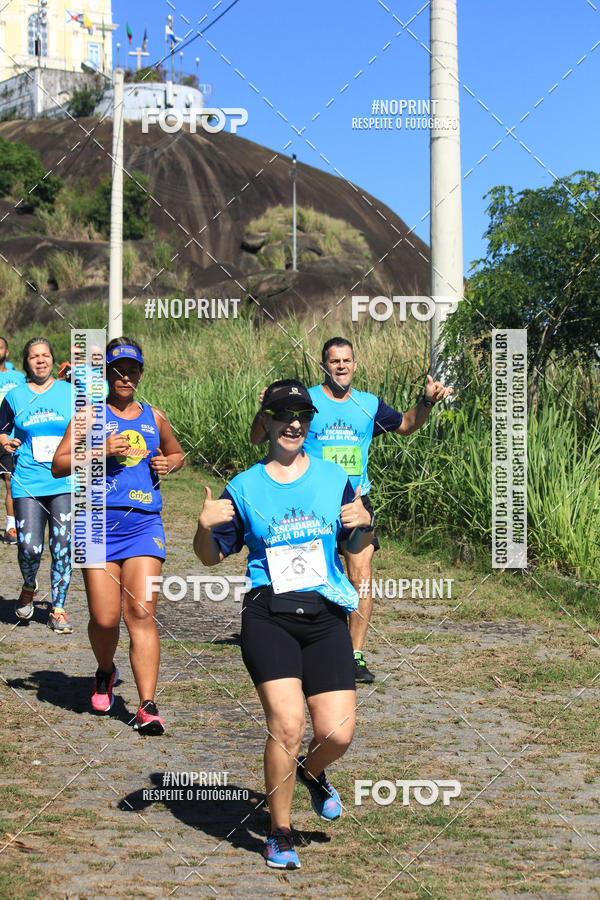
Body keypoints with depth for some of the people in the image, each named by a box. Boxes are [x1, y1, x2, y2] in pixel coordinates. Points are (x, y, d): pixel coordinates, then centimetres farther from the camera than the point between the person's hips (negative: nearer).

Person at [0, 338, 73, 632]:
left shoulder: (71, 393, 5)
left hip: (66, 483, 0)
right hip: (27, 484, 0)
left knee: (61, 548, -3)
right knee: (29, 548, -9)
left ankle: (58, 610, 10)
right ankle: (29, 587, 23)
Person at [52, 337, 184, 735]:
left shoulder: (154, 418, 15)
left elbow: (177, 454, 32)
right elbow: (59, 464, 2)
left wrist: (168, 464, 8)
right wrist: (102, 451, -12)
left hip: (145, 523, 1)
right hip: (100, 523, -1)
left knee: (142, 613, -11)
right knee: (105, 619, -1)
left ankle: (148, 707, -12)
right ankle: (106, 672, 32)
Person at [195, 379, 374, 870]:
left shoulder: (334, 477, 10)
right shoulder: (244, 488, 6)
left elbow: (357, 547, 18)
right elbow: (211, 556, 11)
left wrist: (364, 524, -4)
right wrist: (205, 526, -9)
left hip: (326, 617, 2)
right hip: (268, 617, -2)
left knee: (337, 733, -7)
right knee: (286, 723, -15)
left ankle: (312, 773, 32)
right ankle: (280, 834, 6)